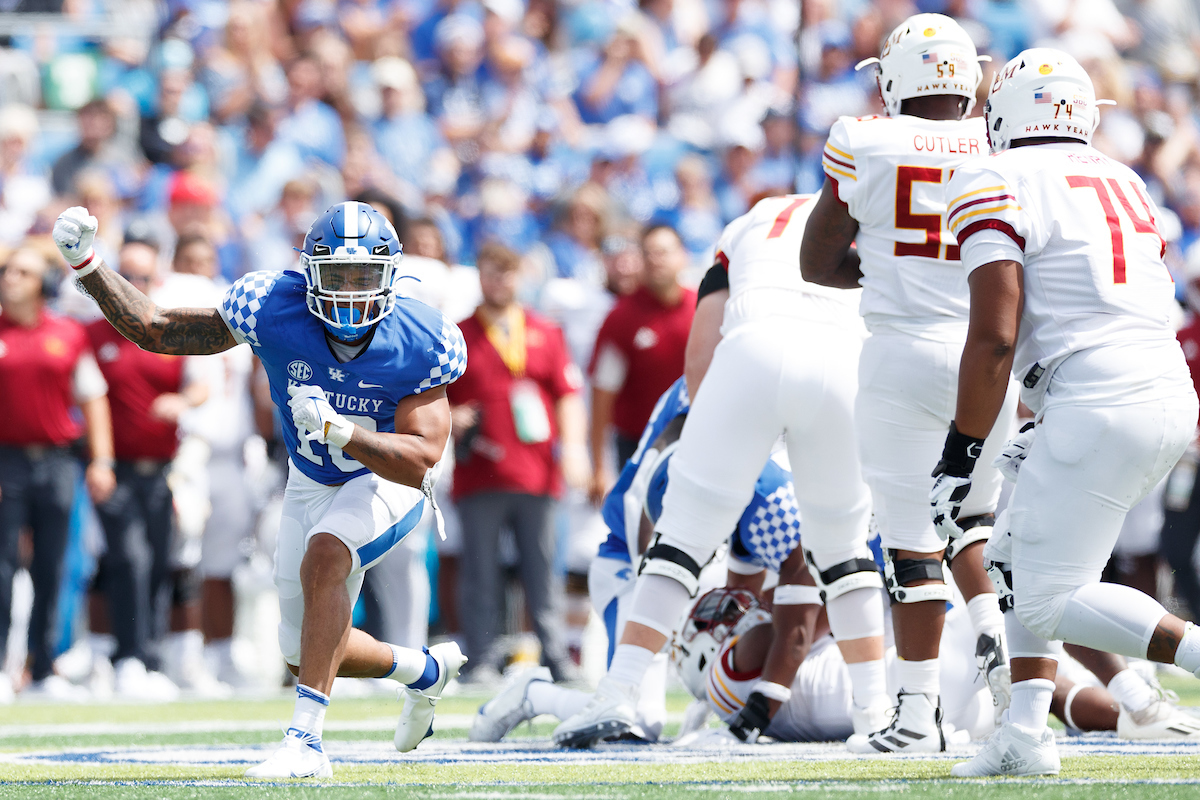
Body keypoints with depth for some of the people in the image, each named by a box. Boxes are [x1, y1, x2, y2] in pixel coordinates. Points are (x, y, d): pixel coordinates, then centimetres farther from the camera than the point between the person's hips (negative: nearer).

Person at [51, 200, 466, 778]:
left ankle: (305, 740, -34)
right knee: (306, 655, 9)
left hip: (387, 478, -4)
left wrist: (338, 428, -49)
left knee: (324, 558, -34)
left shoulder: (420, 346, -29)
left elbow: (418, 463, -35)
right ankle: (425, 670, 39)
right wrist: (85, 265, -30)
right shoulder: (276, 309, -25)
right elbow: (154, 330, -18)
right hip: (311, 484, 4)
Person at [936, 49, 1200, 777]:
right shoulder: (1124, 185, 20)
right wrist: (1050, 431, 33)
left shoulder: (996, 187, -4)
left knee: (1050, 599, -2)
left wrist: (959, 457, -7)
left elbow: (995, 338, -12)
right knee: (1017, 563, 20)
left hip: (1099, 411, -8)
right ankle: (1025, 736, 13)